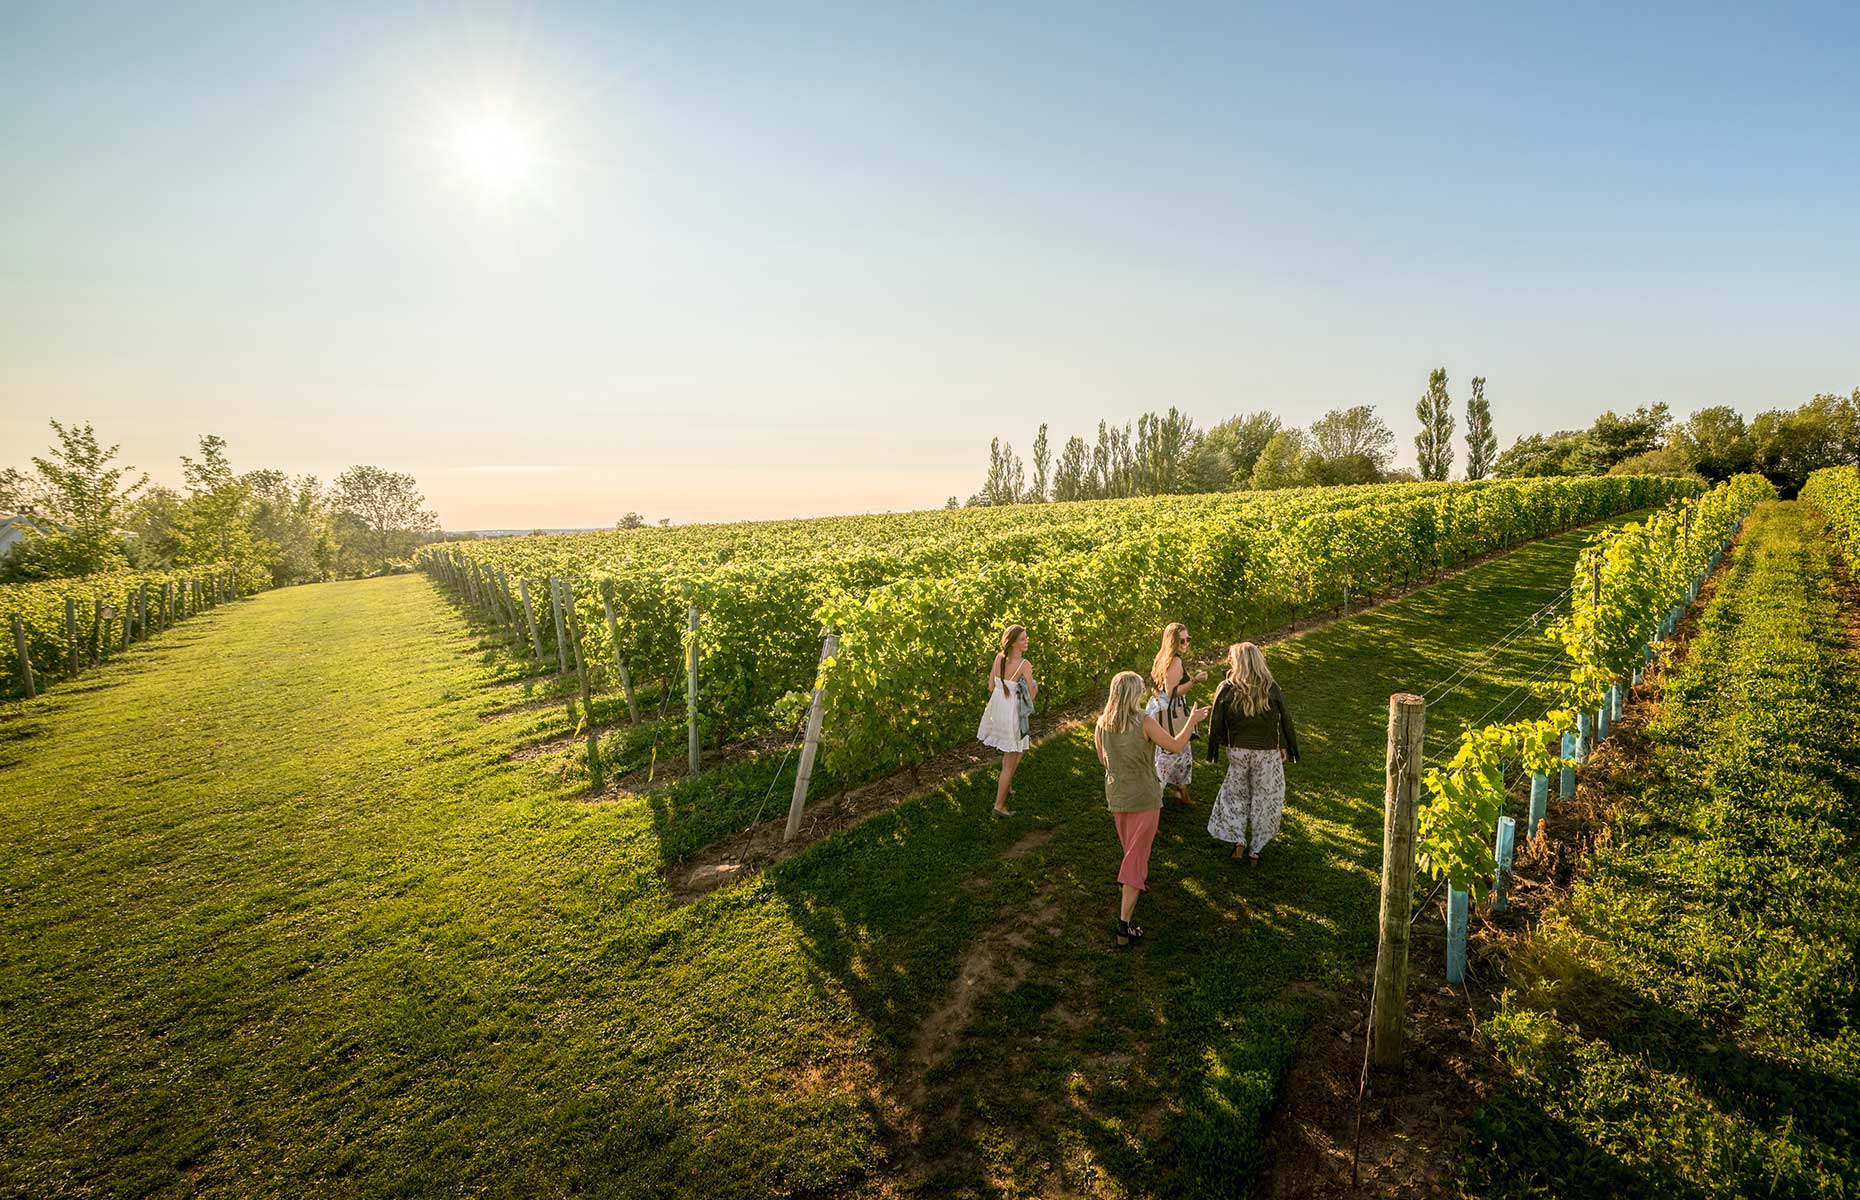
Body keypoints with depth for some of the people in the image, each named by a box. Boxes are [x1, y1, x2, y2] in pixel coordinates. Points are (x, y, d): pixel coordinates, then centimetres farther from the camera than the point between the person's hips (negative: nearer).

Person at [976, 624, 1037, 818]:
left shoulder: (999, 658, -3)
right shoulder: (1025, 665, -20)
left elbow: (991, 687, 4)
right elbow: (1032, 695, -14)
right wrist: (1036, 686, 7)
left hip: (996, 711, 7)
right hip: (1013, 715, -7)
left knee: (1016, 750, 33)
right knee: (1010, 763, 7)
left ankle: (1006, 785, 45)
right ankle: (999, 805, 13)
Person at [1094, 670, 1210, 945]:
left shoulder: (1101, 724, -5)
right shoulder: (1144, 722, -20)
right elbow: (1175, 746, -10)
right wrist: (1193, 720, 3)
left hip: (1116, 797, 5)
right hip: (1144, 797, -5)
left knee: (1130, 847, 30)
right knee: (1135, 858, 0)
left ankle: (1141, 880, 56)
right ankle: (1124, 926, 0)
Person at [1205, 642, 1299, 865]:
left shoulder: (1226, 689, -13)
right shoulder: (1271, 688, -13)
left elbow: (1217, 723, -6)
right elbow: (1284, 720, -4)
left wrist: (1222, 743, 11)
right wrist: (1284, 748, 10)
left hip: (1238, 751, 0)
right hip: (1267, 753, 0)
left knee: (1236, 795, 21)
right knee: (1264, 799, 14)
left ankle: (1238, 840, 12)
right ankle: (1255, 849, 19)